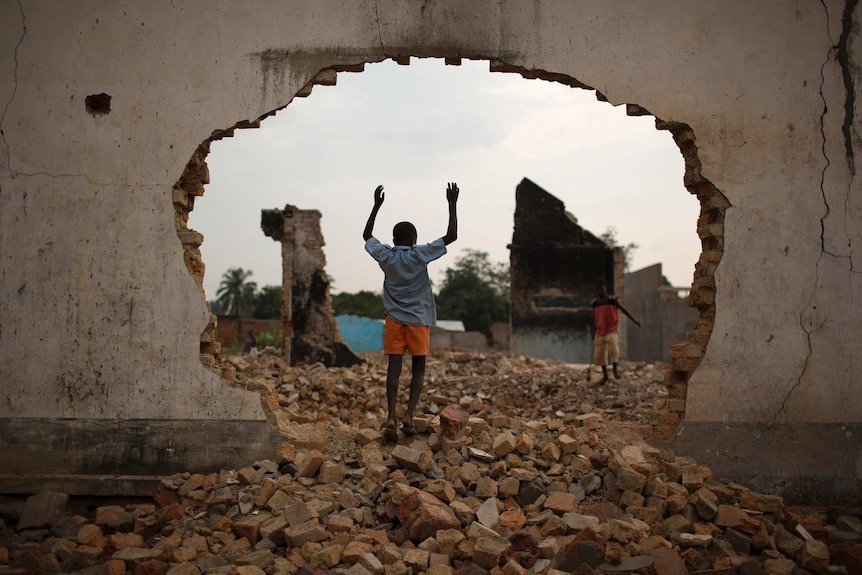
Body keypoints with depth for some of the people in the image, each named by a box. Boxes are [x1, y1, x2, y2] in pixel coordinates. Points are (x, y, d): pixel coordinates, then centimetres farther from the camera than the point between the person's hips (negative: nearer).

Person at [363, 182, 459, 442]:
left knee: (394, 367, -1)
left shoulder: (385, 255, 0)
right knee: (419, 368, 7)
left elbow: (366, 235, 19)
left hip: (395, 320, 2)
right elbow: (451, 236, -7)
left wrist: (376, 205, 22)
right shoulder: (420, 255, -7)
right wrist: (452, 204, -1)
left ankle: (391, 417, -13)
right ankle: (409, 416, -5)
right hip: (419, 320, -2)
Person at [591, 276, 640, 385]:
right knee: (599, 354, 4)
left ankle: (615, 368, -3)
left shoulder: (613, 300, -2)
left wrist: (634, 320, -2)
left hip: (612, 330, -4)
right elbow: (594, 319, 12)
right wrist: (594, 334, 12)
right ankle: (605, 375, 20)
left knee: (613, 348, -27)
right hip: (600, 332, 4)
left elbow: (623, 310, 3)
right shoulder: (595, 303, 6)